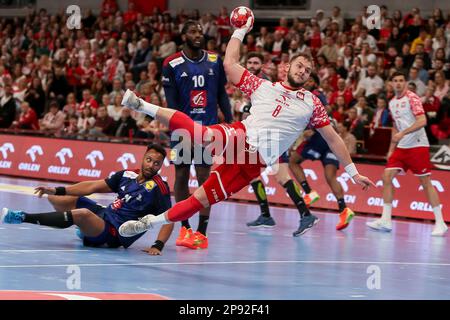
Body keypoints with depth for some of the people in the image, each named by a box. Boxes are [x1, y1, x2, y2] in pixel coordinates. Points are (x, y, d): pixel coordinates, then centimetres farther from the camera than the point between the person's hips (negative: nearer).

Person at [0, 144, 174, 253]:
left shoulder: (159, 188, -10)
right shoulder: (126, 175, 7)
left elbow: (169, 220, -14)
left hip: (114, 235, -8)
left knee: (82, 214, -37)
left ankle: (22, 217, -30)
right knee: (55, 198, 12)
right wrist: (56, 190, 4)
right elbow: (92, 186, 9)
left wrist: (158, 246, -31)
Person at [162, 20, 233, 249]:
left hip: (208, 128, 1)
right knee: (181, 177, 3)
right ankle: (185, 228, 13)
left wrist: (229, 121, 2)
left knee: (204, 177, -3)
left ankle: (202, 231, -4)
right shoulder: (172, 65, -3)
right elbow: (171, 102, -5)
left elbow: (222, 94, 11)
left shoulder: (215, 62, 5)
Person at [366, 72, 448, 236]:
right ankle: (386, 220, -2)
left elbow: (422, 121, -20)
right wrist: (391, 149, 18)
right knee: (387, 176, -5)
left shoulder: (412, 98, -9)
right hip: (401, 147, 7)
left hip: (418, 146, -7)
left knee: (426, 182, -6)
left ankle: (440, 223, 0)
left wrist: (403, 133, -29)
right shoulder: (392, 103, 14)